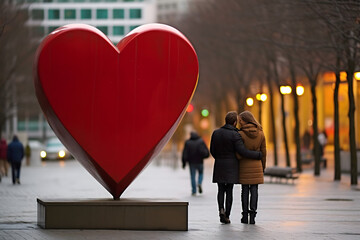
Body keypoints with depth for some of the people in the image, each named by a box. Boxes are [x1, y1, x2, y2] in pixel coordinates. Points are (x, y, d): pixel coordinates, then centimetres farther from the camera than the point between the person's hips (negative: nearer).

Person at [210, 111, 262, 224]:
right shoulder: (235, 135, -12)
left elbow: (212, 151, 9)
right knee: (229, 191, 4)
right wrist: (259, 155, -7)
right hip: (232, 166, -3)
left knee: (221, 190, 11)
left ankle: (221, 209, -12)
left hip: (219, 165, 3)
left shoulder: (216, 133, 2)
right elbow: (243, 151, -18)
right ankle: (227, 216, 2)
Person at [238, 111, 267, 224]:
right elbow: (263, 152, 6)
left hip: (244, 165, -2)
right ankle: (252, 215, -3)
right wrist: (263, 166, 15)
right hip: (256, 164, 3)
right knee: (254, 190, 4)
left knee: (245, 190, 5)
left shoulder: (241, 134, -12)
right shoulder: (260, 133, 1)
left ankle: (245, 216, 7)